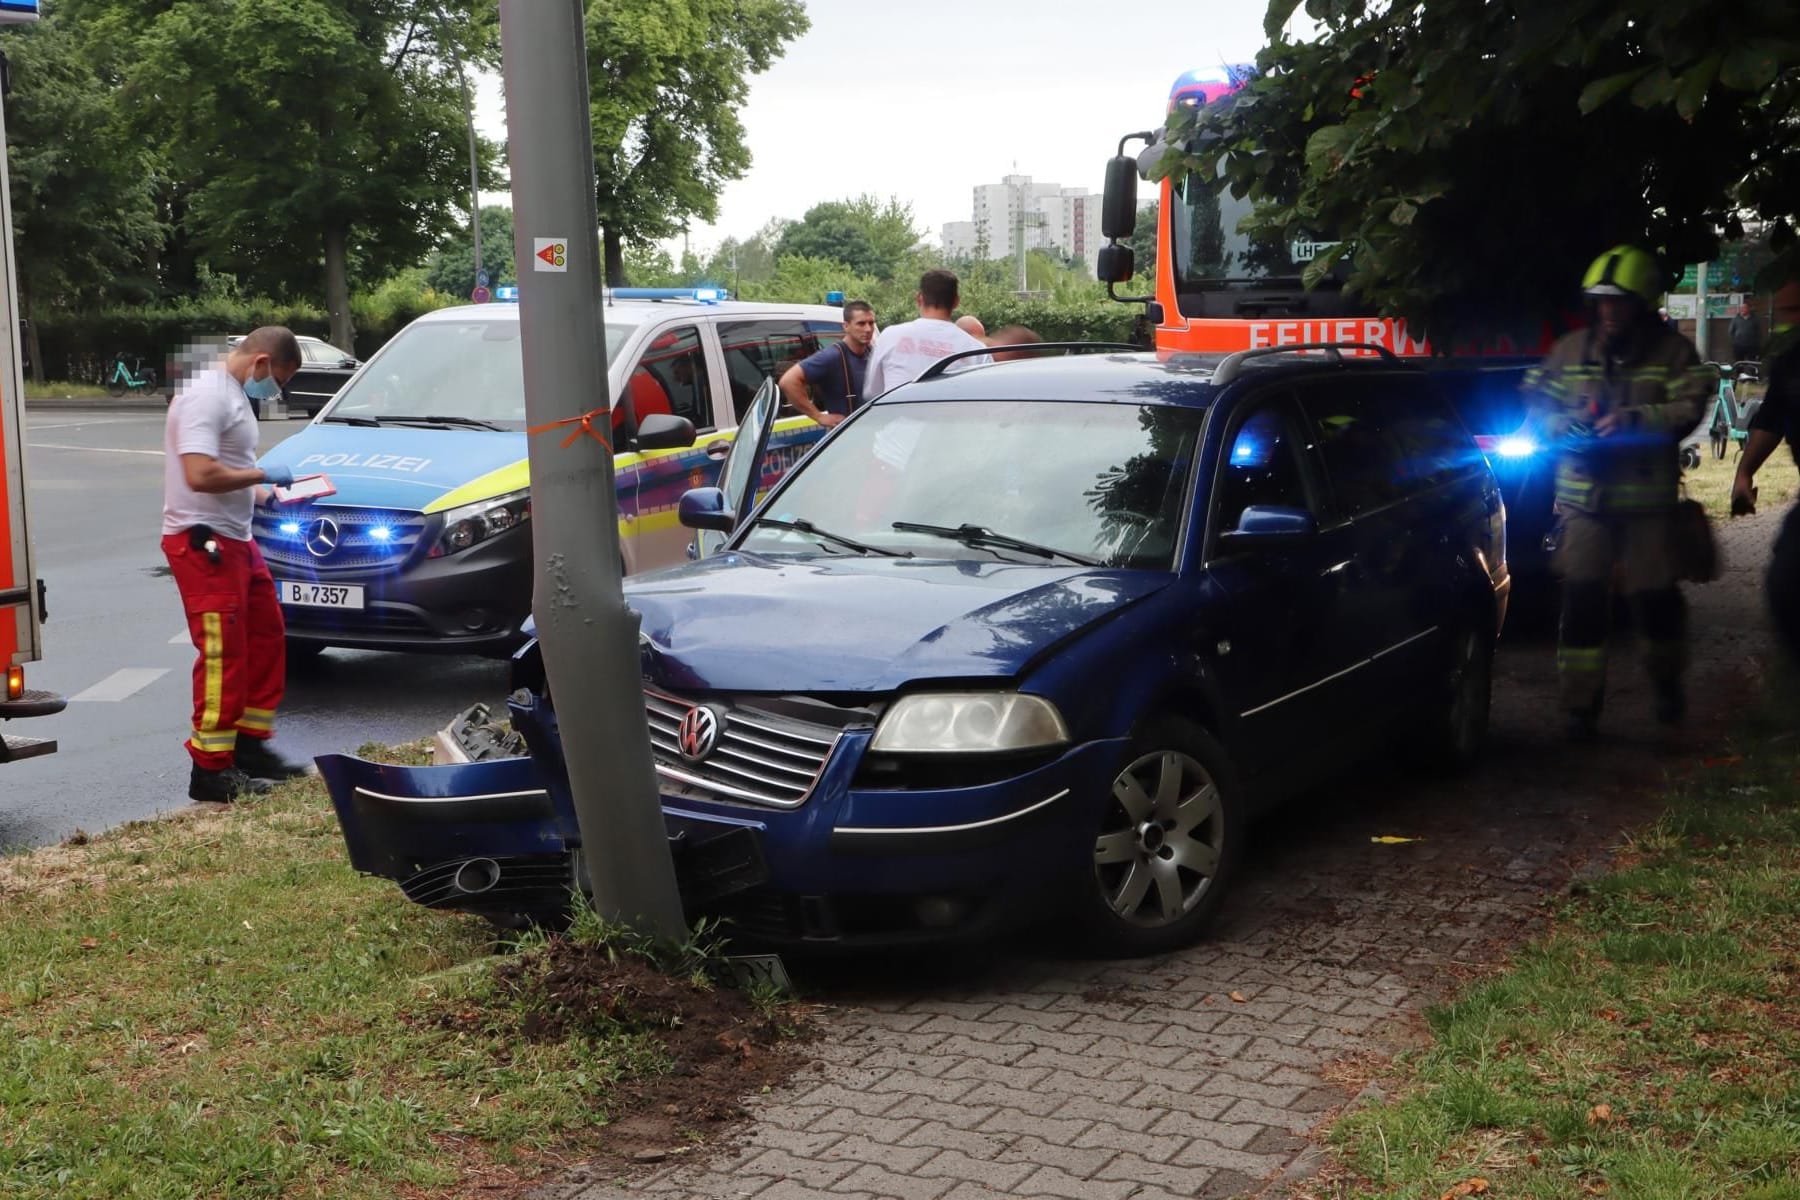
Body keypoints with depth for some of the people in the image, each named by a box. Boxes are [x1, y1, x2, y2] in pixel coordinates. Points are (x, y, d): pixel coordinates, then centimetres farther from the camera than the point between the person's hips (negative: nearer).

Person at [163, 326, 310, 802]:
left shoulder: (233, 394, 15)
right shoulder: (206, 396, -17)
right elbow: (200, 475, -27)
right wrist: (264, 474, -16)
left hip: (235, 539, 11)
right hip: (203, 543, -11)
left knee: (266, 641, 15)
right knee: (223, 656, -8)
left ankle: (250, 745, 25)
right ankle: (211, 769, -2)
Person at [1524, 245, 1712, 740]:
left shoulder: (1672, 352, 0)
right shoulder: (1569, 351, 7)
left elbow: (1687, 411, -11)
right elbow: (1538, 407, 8)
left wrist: (1634, 419, -27)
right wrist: (1566, 426, -14)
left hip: (1647, 499, -1)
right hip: (1582, 498, 1)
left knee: (1655, 596, 7)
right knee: (1582, 601, -4)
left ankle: (1667, 682, 35)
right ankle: (1581, 703, 3)